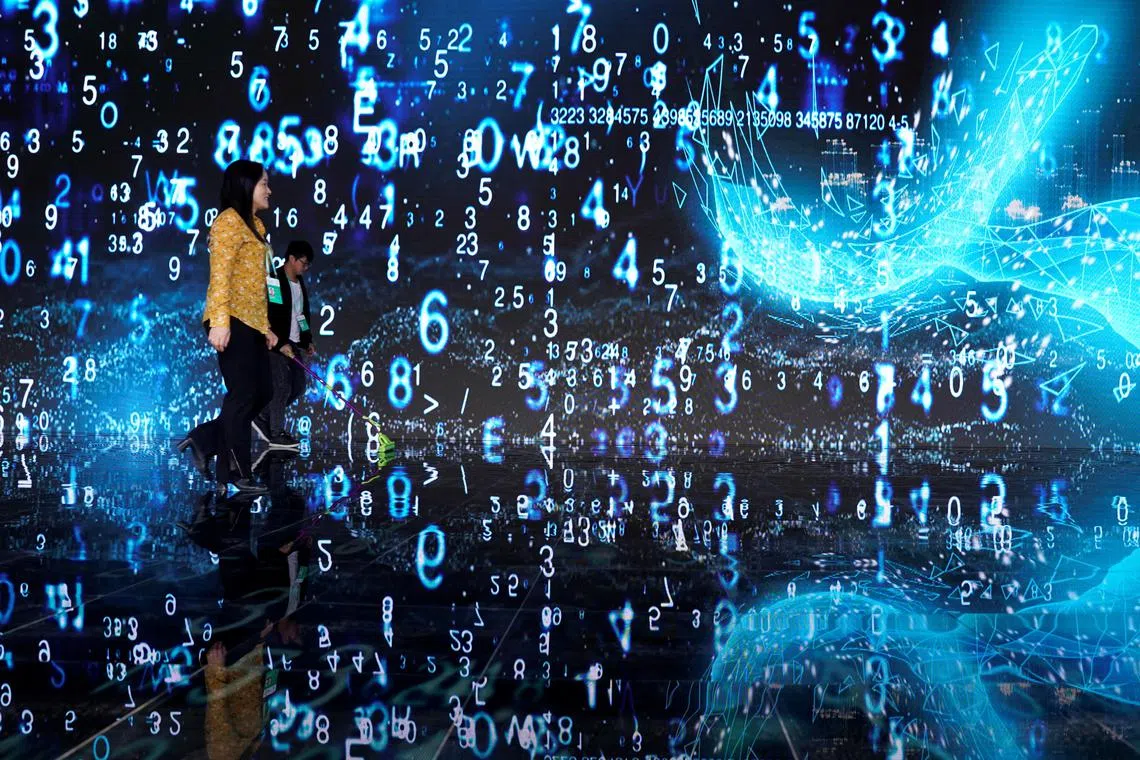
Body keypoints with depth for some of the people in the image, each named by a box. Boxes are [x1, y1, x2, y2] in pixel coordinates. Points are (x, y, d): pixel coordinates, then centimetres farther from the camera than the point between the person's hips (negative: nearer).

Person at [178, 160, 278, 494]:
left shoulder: (255, 225, 20)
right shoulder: (229, 221, -8)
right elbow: (220, 275, -17)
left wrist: (265, 327, 20)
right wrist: (220, 321, -26)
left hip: (251, 324, 9)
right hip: (232, 323, -9)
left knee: (262, 392, 10)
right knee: (242, 394, -5)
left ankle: (204, 440, 19)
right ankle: (234, 472, 4)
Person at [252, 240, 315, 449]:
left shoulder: (300, 283, 13)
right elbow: (266, 317, -18)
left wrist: (307, 341, 13)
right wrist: (280, 344, -21)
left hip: (293, 344, 9)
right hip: (276, 344, -9)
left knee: (298, 386, 8)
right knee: (282, 386, -8)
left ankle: (263, 417, 20)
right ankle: (276, 433, 1)